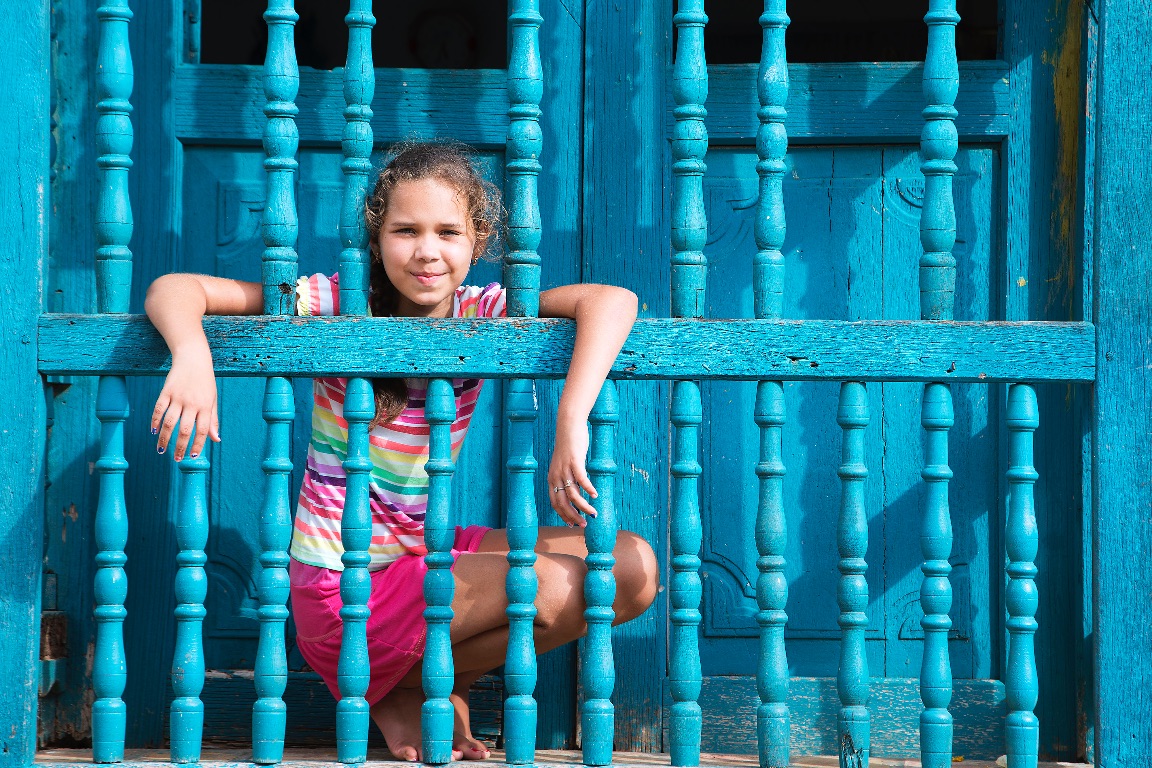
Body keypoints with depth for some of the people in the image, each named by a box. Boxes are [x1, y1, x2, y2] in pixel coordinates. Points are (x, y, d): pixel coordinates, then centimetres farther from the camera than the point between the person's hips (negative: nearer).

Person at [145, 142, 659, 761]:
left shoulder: (480, 315, -5)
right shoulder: (341, 306, -12)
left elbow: (612, 300, -21)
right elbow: (173, 289, -16)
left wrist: (571, 424, -37)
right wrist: (192, 355, -39)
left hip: (424, 552, 6)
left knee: (634, 571, -2)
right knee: (556, 585, -21)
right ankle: (399, 692, 4)